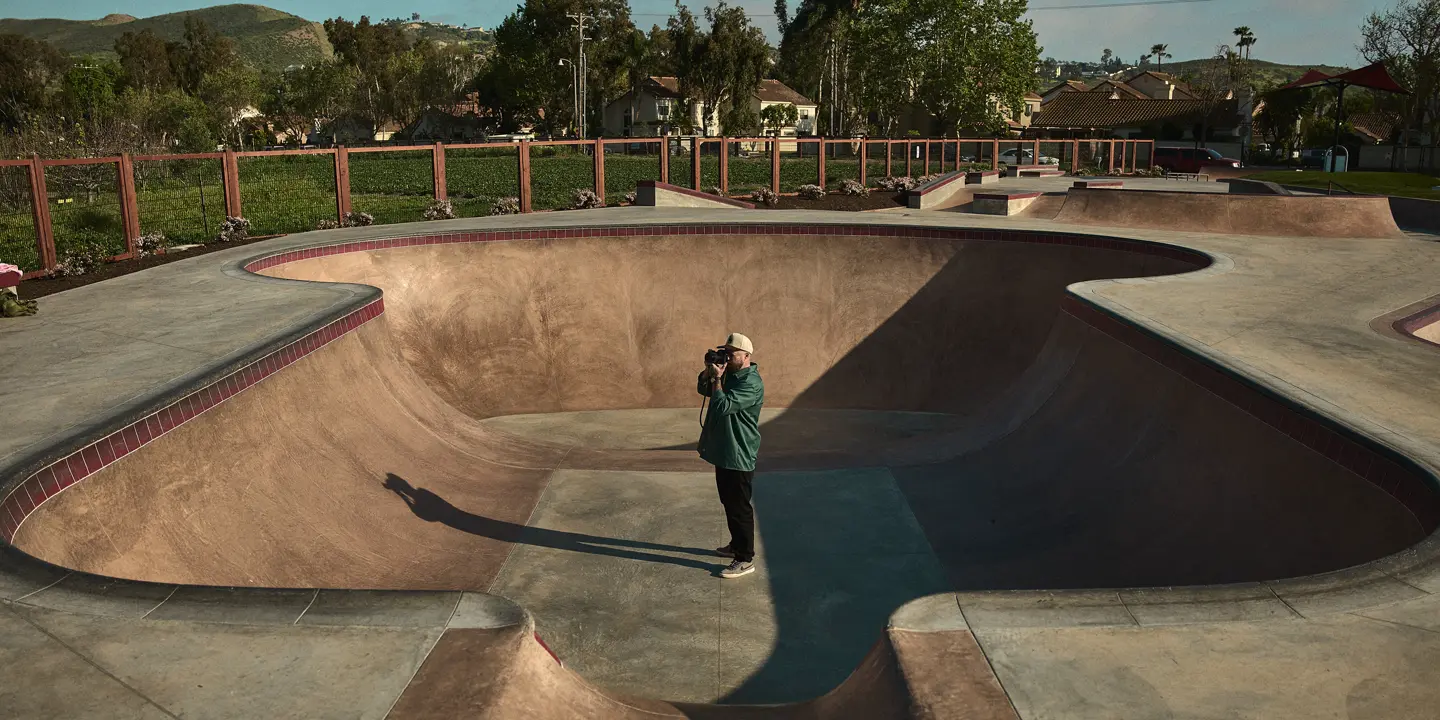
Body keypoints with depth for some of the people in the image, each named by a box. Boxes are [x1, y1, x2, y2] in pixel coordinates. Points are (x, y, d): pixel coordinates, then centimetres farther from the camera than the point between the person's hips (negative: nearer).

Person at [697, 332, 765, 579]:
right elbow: (703, 389, 19)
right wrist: (708, 371, 0)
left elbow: (722, 406, -29)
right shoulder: (729, 373, 9)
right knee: (729, 503, 20)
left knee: (740, 507, -4)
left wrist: (717, 378, -18)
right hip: (723, 451, 10)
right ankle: (736, 546, 35)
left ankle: (745, 560, 3)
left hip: (739, 456, -10)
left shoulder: (751, 383, -21)